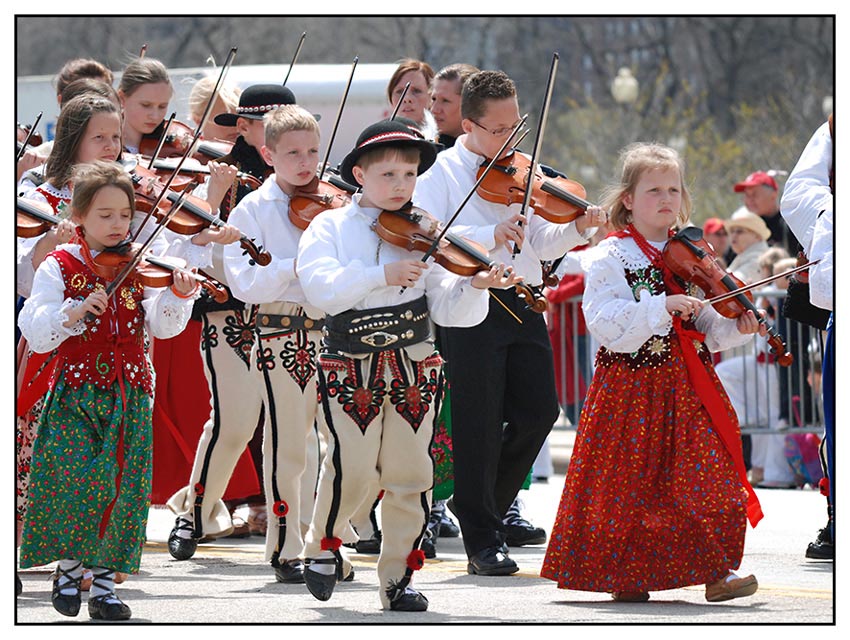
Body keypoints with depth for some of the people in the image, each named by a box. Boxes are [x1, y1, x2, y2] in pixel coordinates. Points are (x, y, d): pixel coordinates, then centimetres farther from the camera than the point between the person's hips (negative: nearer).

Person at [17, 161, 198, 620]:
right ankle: (68, 566, 8)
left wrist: (178, 295, -19)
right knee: (73, 478, -14)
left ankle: (105, 580, 8)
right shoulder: (59, 267, 1)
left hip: (128, 393, 2)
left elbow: (162, 325, -1)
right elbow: (36, 331, -7)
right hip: (76, 392, -2)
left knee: (121, 486, -2)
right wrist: (74, 311, -23)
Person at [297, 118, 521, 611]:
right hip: (350, 365, -2)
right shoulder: (331, 228, 3)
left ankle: (400, 575, 13)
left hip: (415, 366, 2)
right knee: (352, 468, -12)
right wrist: (381, 275, -22)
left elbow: (447, 308, 2)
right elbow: (320, 287, -14)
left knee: (411, 473, 0)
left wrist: (474, 287, -18)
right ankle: (324, 545, 16)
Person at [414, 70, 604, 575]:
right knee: (480, 423, -3)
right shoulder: (441, 173, -2)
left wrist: (577, 229, -9)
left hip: (523, 306, 6)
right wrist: (492, 236, -26)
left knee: (538, 411, 6)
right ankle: (482, 540, 3)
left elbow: (539, 243, 9)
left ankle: (483, 506, 27)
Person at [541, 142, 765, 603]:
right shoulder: (610, 258, -4)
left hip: (689, 384, 4)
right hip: (632, 387, -4)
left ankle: (716, 570, 0)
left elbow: (707, 330, 13)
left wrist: (737, 328, -7)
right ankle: (625, 574, 14)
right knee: (631, 479, 0)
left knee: (708, 475, -4)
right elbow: (606, 322, -18)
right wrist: (663, 307, -25)